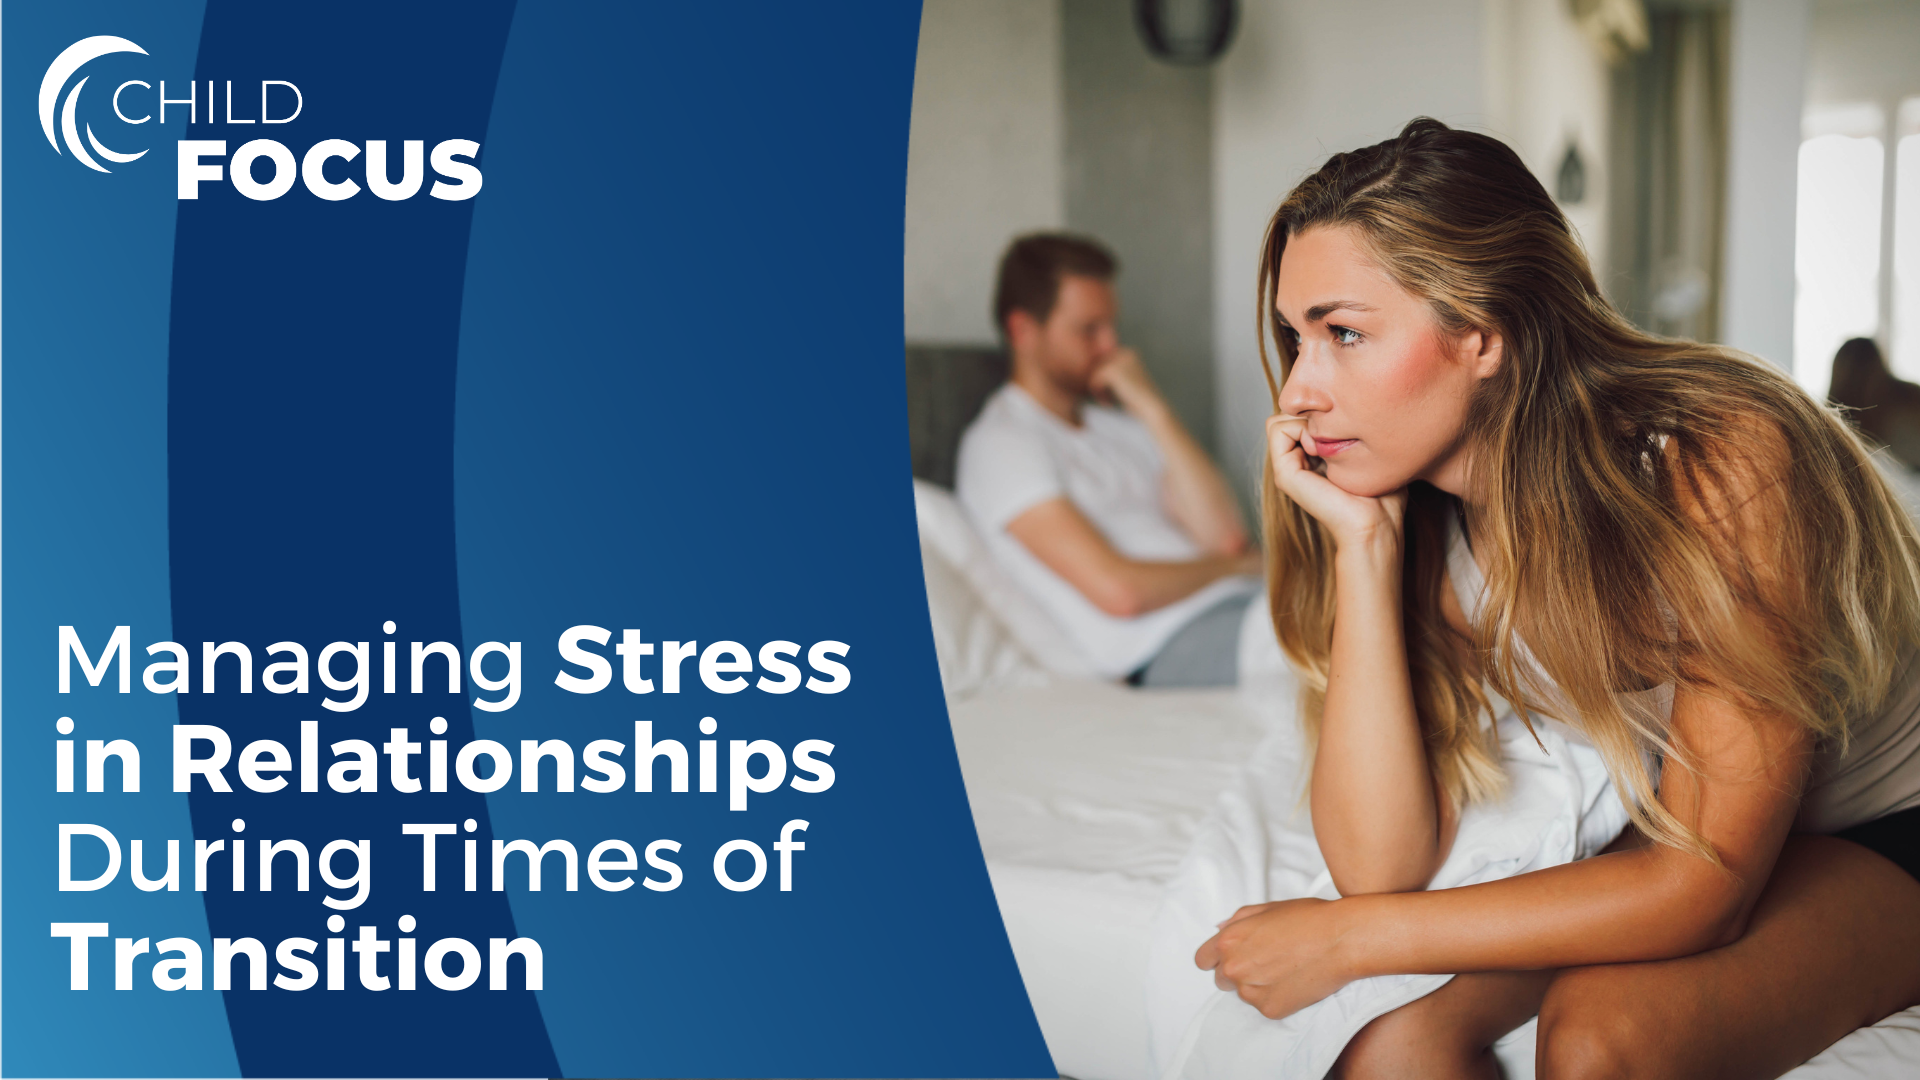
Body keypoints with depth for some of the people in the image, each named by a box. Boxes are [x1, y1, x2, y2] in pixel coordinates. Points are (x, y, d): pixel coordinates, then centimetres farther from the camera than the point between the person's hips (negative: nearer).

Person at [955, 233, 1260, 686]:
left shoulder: (1122, 427, 22)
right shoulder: (1000, 444, -2)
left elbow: (1227, 536, 7)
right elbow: (1119, 590, -12)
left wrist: (1152, 409, 4)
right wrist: (1236, 563, 4)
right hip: (1175, 643, -8)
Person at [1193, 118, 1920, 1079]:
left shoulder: (1722, 466, -29)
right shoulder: (1419, 518, -12)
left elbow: (1705, 882, -27)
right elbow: (1382, 866, -19)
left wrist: (1348, 938, -25)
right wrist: (1359, 543, -25)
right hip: (1661, 832, 4)